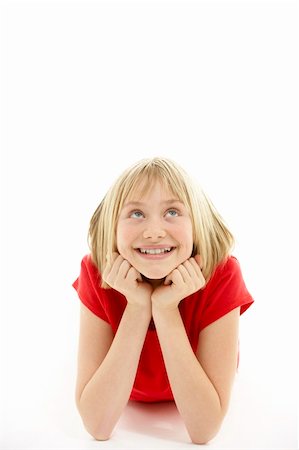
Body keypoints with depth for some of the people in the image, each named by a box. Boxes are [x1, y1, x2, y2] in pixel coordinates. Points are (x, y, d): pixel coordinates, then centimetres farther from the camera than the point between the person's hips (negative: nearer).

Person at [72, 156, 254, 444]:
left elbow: (204, 431, -33)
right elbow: (97, 426, -32)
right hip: (126, 413, 0)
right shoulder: (95, 274, -28)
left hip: (196, 406, 1)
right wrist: (137, 305, -40)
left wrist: (166, 308, -42)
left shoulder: (222, 275, -32)